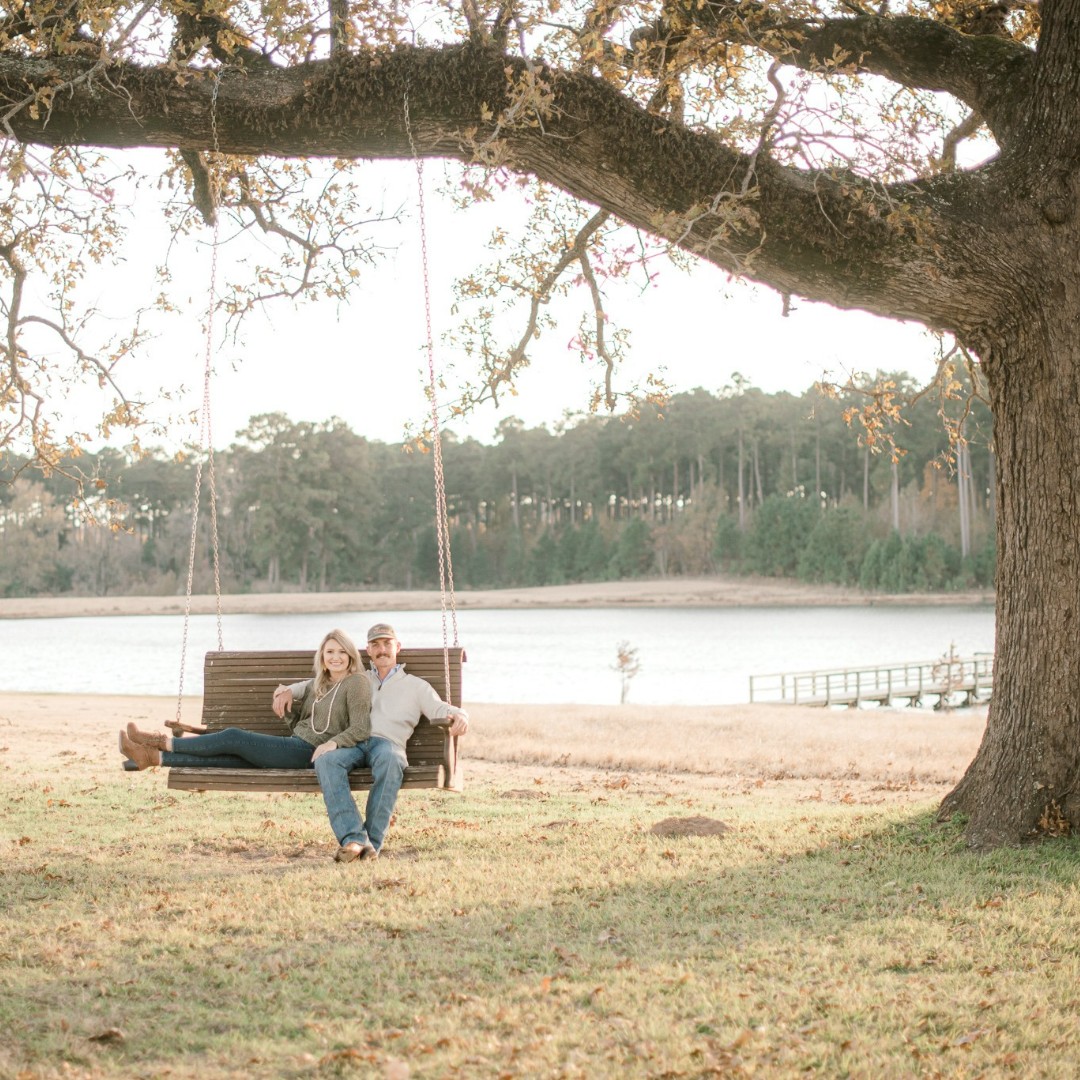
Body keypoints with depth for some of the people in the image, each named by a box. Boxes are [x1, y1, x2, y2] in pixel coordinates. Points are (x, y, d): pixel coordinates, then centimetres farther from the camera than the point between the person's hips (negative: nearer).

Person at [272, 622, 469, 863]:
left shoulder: (416, 686, 25)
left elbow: (441, 710, 11)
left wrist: (459, 716, -12)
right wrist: (288, 690, 18)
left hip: (387, 743, -2)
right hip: (352, 743, 2)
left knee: (389, 759, -41)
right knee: (326, 760, -35)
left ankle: (372, 840, -37)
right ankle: (354, 839, -45)